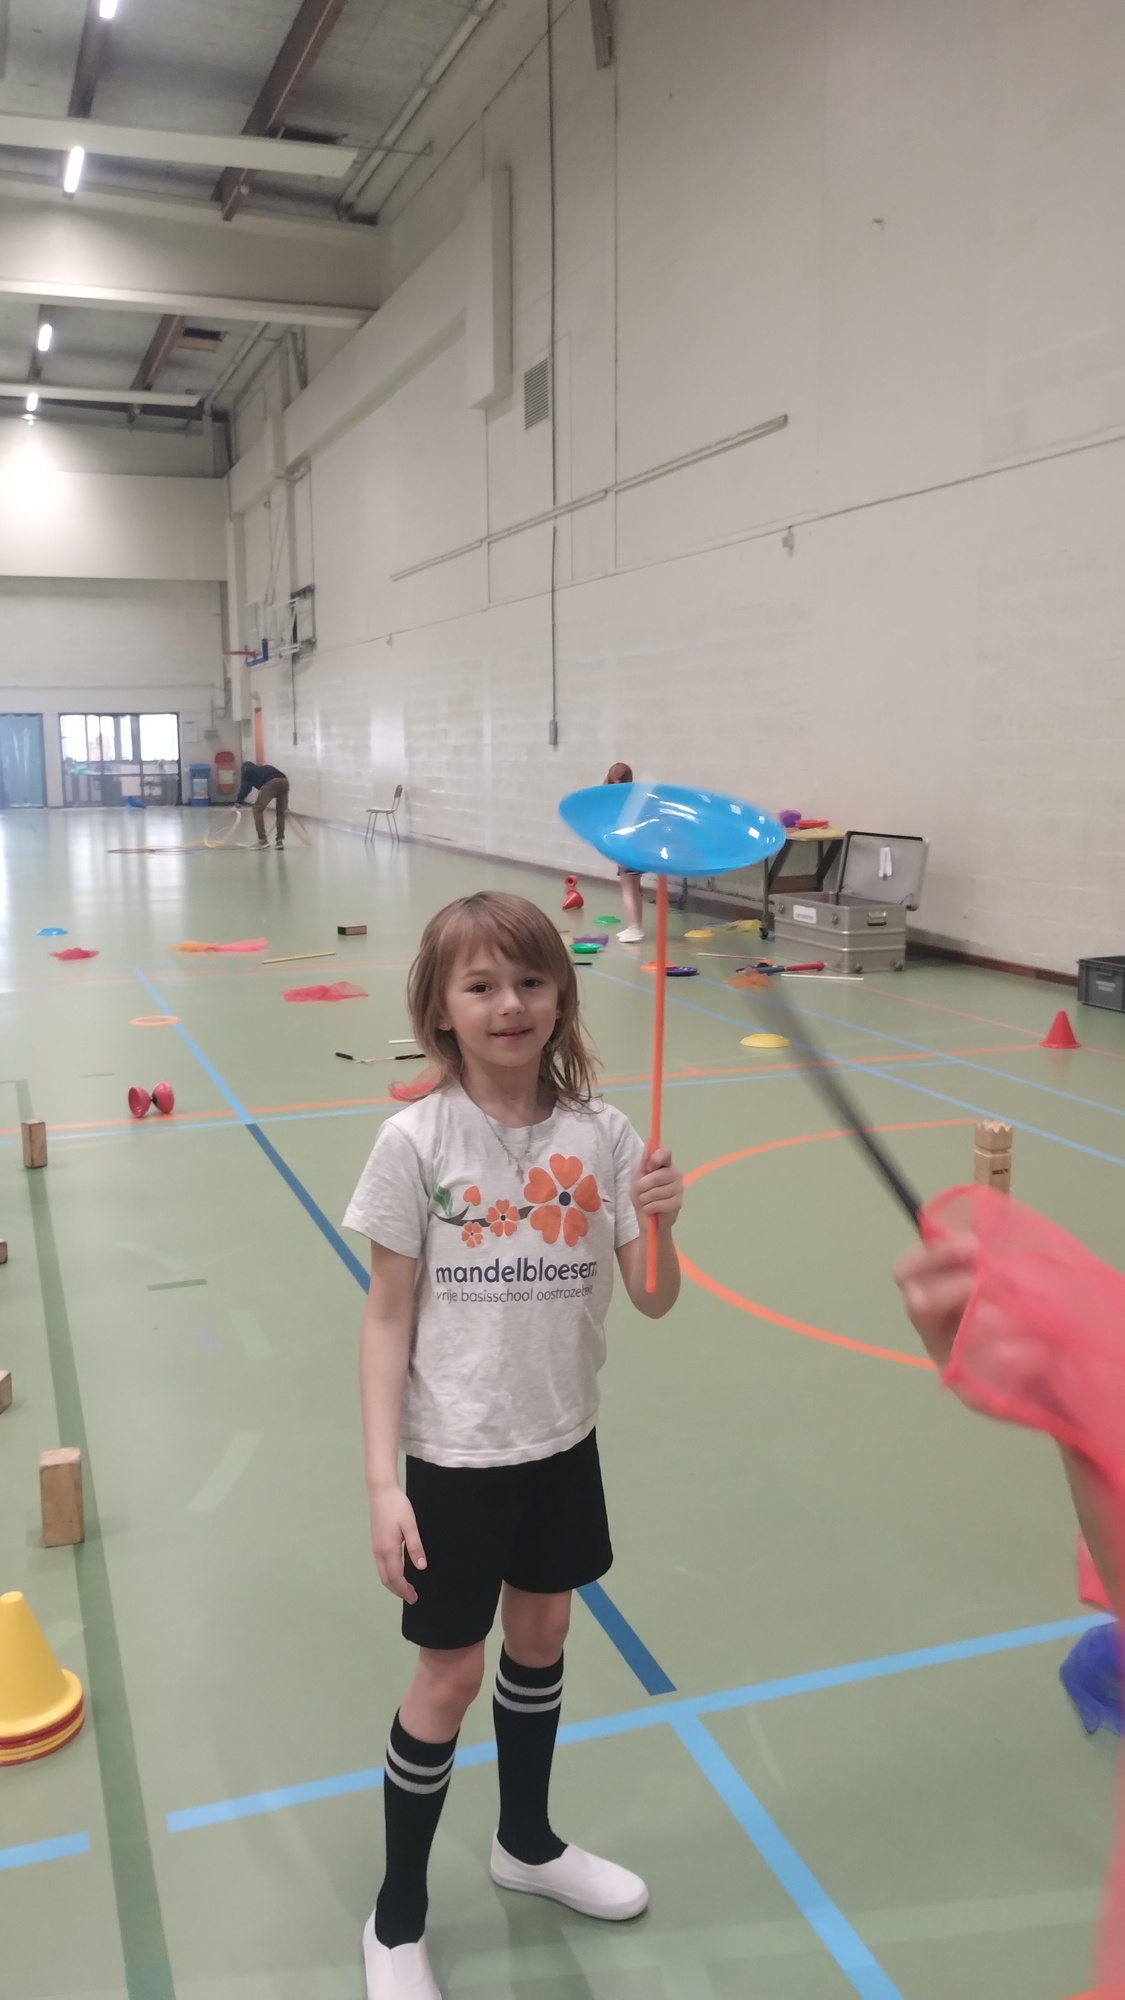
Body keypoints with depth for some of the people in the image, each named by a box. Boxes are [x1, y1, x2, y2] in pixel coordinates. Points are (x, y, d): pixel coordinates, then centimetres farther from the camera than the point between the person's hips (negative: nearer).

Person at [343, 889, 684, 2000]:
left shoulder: (601, 1134, -9)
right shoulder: (417, 1141, -17)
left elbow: (654, 1300, -5)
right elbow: (388, 1316, -11)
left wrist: (660, 1224, -27)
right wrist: (382, 1482, -13)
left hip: (563, 1444, 4)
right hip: (458, 1456, -3)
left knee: (540, 1638, 21)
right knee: (450, 1674, 8)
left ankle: (526, 1842, 48)